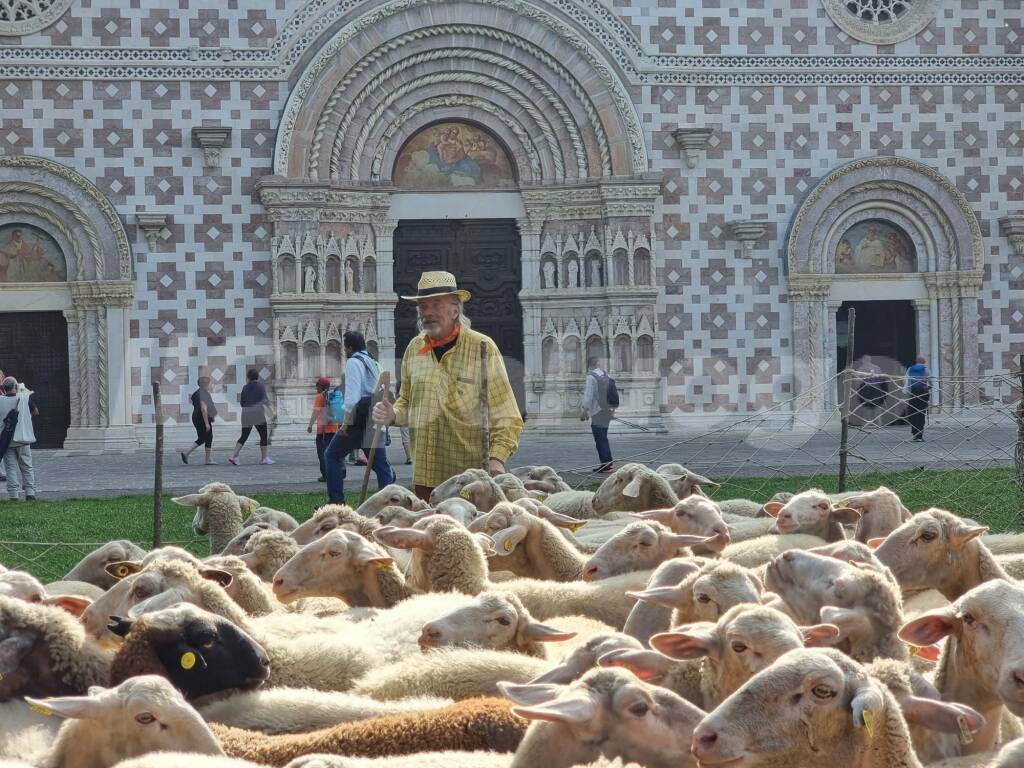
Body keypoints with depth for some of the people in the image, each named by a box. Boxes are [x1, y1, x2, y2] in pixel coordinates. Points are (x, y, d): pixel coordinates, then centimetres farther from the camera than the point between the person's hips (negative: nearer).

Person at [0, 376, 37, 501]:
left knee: (11, 468, 5)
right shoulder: (25, 398, -7)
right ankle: (30, 493, 5)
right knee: (27, 467, 10)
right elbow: (35, 412, 8)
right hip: (23, 438, 0)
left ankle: (14, 494, -1)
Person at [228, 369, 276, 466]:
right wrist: (272, 411, -18)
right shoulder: (260, 386, -3)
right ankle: (264, 458, 5)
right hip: (258, 414, -4)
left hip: (246, 414, 4)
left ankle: (234, 456, -5)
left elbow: (242, 403, 13)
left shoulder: (245, 388, 9)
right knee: (264, 436, 6)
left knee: (244, 436, 8)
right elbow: (265, 399, -14)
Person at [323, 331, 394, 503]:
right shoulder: (374, 364, 18)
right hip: (376, 422, 7)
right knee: (380, 463, 8)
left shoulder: (353, 362, -6)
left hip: (359, 420, -7)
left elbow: (352, 394, -16)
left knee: (332, 455, 8)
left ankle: (336, 500, 2)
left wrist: (346, 422, -13)